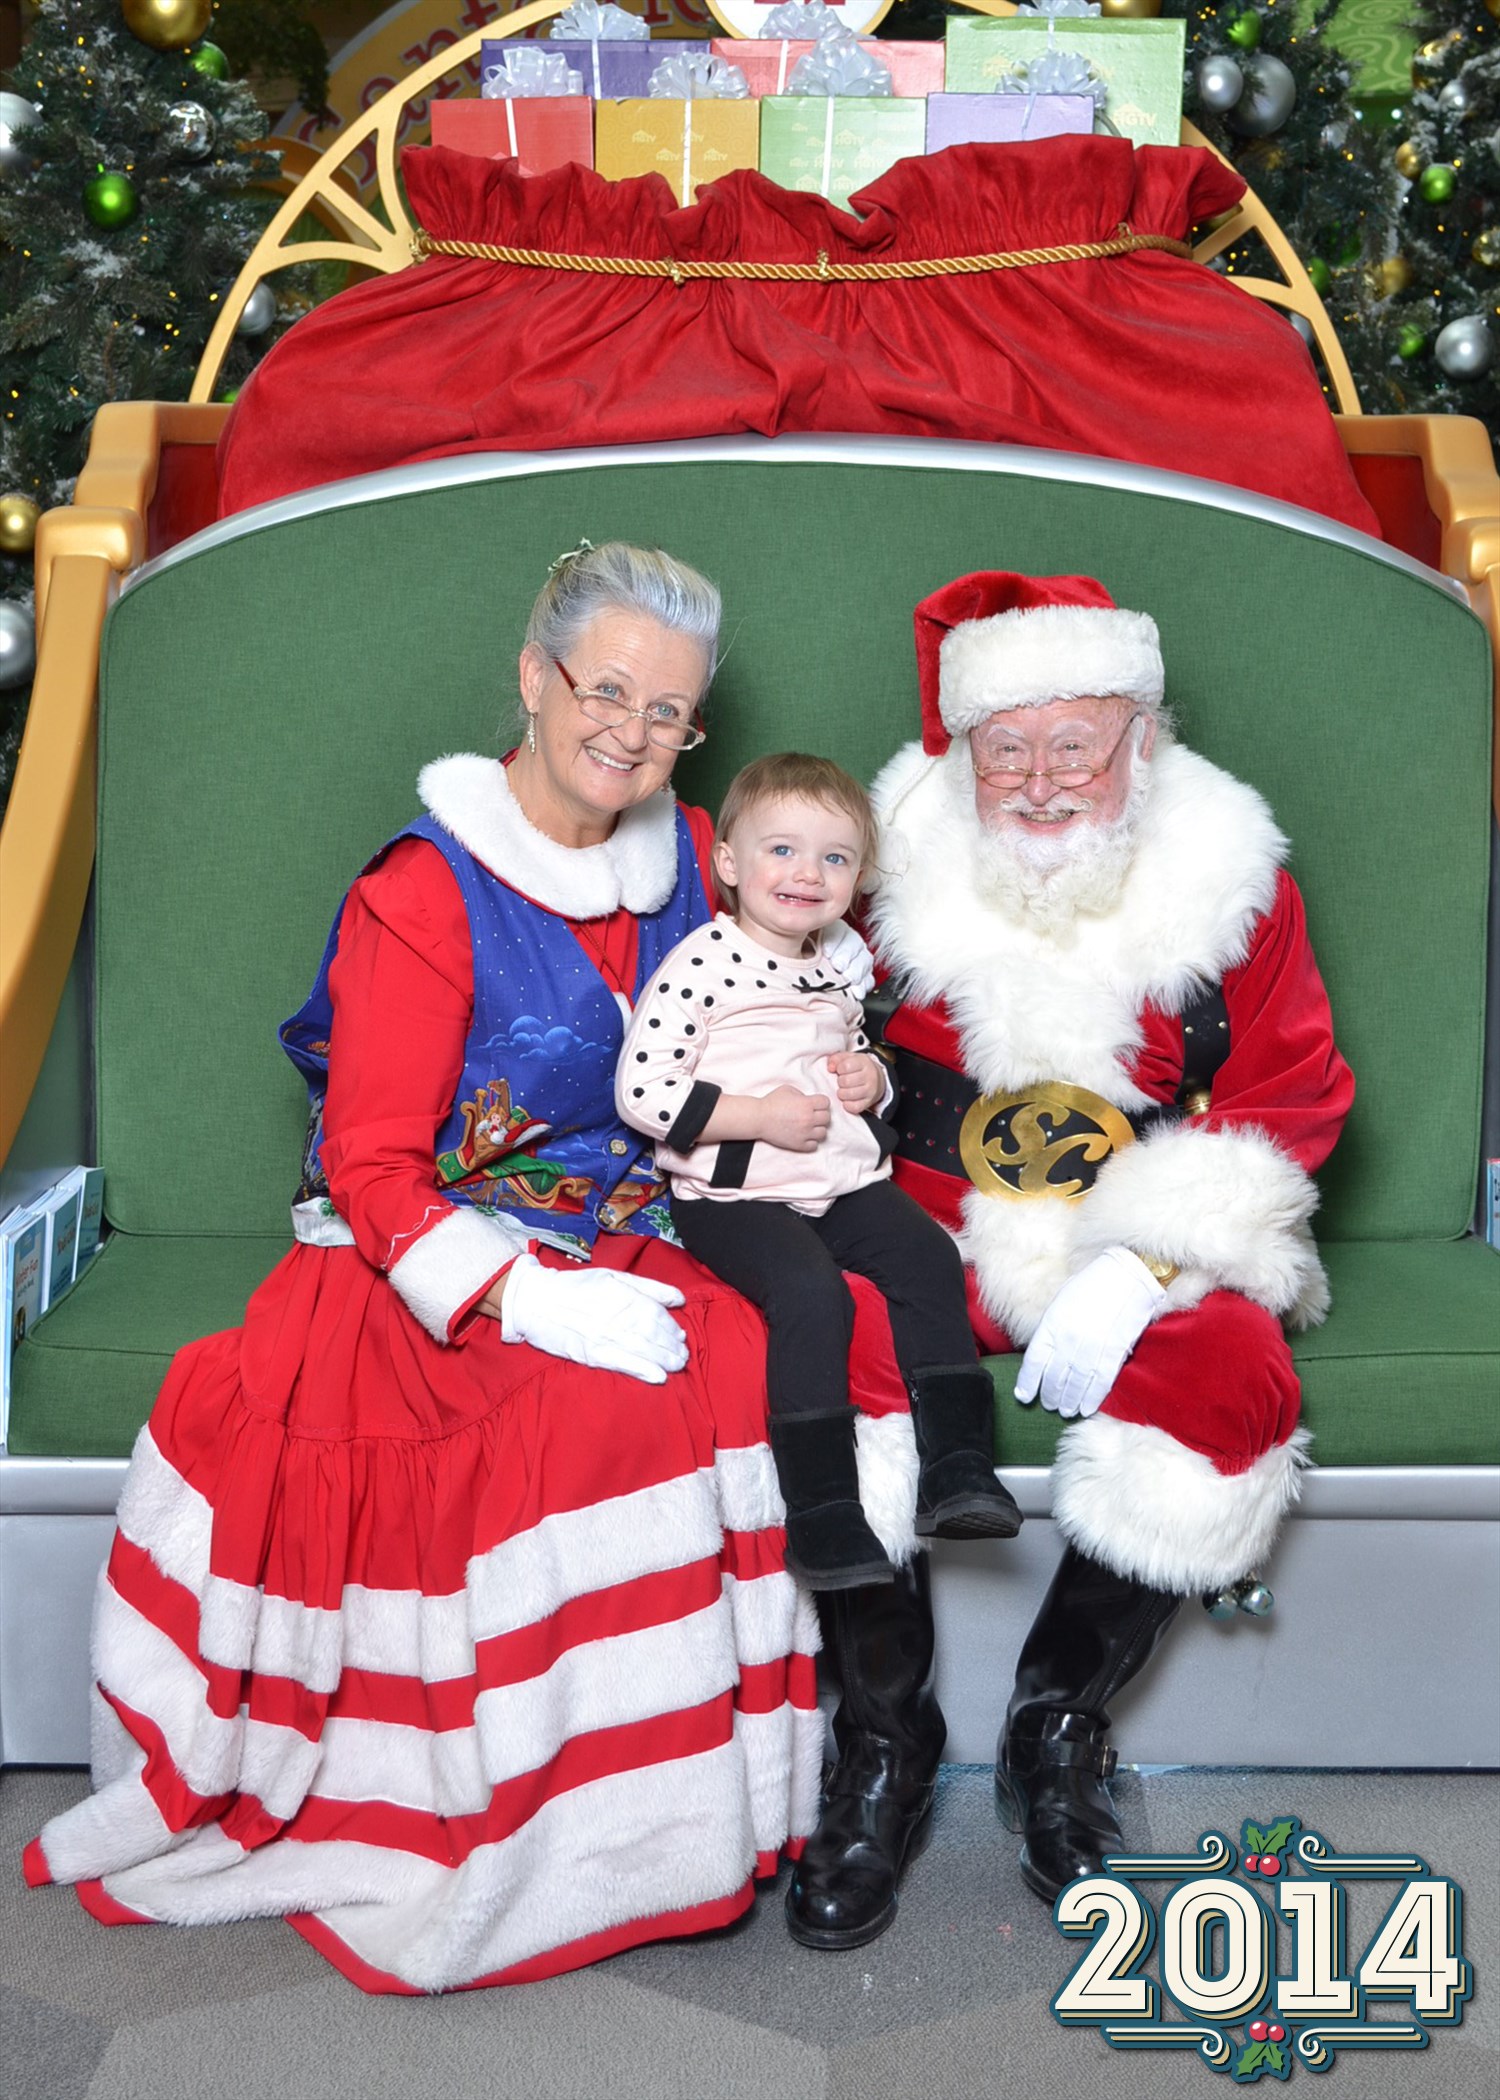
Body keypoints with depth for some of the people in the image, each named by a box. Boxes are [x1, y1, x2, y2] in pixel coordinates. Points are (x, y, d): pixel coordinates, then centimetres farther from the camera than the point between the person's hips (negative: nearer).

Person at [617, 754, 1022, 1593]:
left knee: (930, 1257, -14)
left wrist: (871, 1075, 6)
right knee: (812, 1292, -28)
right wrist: (760, 1116, -17)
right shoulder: (704, 964, -10)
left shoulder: (841, 964, 13)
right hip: (734, 1195, -7)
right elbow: (640, 1091, -15)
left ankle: (957, 1465, -9)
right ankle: (822, 1510, -22)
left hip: (843, 1179, 7)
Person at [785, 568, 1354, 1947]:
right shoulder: (893, 873, -2)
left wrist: (1139, 1270, -15)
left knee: (1231, 1385, -29)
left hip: (1149, 1249, 0)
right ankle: (888, 1738, -5)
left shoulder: (1230, 879, -3)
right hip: (931, 1228, 1)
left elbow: (1287, 1105, -3)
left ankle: (1056, 1727, -5)